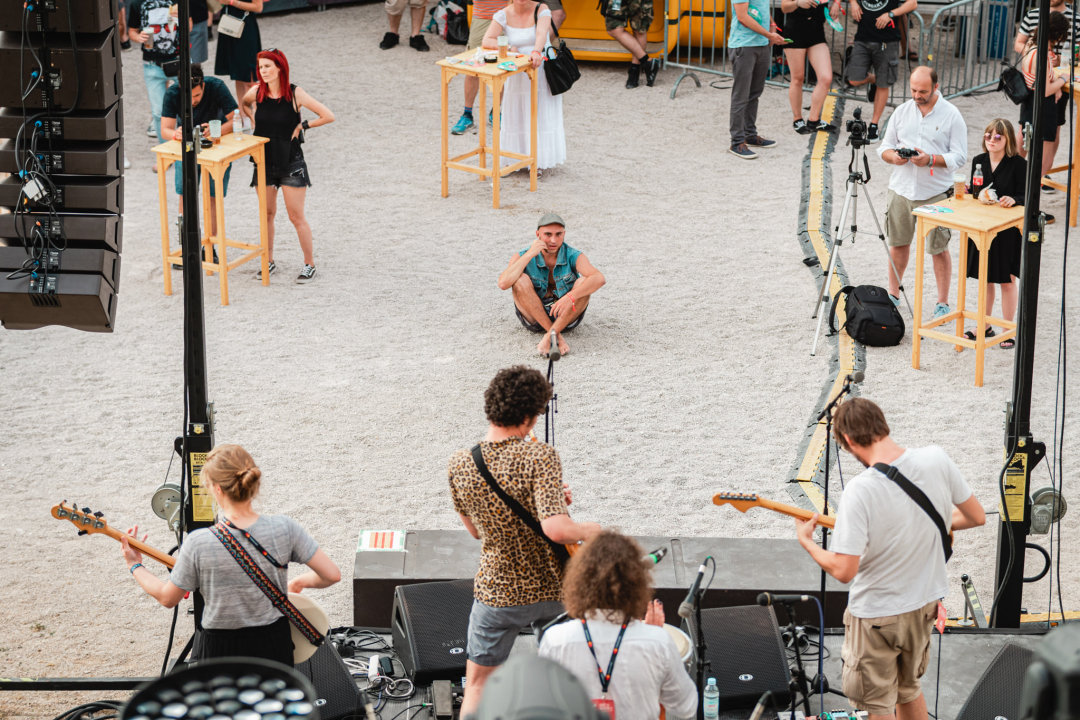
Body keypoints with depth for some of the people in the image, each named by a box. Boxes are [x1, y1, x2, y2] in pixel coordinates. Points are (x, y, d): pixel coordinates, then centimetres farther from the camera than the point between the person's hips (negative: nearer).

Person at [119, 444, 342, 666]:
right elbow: (332, 575, -9)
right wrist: (299, 582, 12)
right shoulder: (284, 529, -14)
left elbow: (167, 598, -3)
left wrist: (135, 566, 13)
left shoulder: (198, 544, -18)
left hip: (219, 651, -2)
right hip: (275, 650, 2)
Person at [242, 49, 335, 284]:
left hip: (291, 163, -4)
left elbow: (328, 116, -14)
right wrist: (254, 120, 8)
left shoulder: (294, 94, -14)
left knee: (296, 217, -1)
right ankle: (269, 262, 25)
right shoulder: (256, 93, -4)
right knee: (267, 214, 12)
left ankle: (309, 264, 11)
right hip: (264, 162, 4)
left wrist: (302, 126, -10)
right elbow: (244, 104, 22)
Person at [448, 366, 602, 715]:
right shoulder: (540, 457, -24)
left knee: (477, 687, 16)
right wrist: (588, 530, -13)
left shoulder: (460, 464, -9)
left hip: (496, 594, 2)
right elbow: (556, 529, -35)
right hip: (553, 590, -2)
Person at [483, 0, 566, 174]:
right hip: (516, 73, 2)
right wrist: (509, 48, -25)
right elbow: (487, 41, -11)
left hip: (541, 70, -2)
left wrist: (536, 52, -47)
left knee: (541, 116, 0)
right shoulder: (504, 15, -5)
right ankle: (514, 160, 19)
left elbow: (541, 33, -28)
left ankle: (539, 161, 11)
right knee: (517, 118, 5)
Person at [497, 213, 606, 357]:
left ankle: (549, 337, -31)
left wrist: (571, 296, -46)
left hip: (566, 317, 0)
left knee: (584, 283, -26)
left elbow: (599, 279, -31)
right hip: (534, 317, 0)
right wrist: (530, 255, -29)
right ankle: (557, 336, -28)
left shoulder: (573, 256, -13)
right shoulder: (522, 257, -11)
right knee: (521, 280, -26)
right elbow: (503, 284, -29)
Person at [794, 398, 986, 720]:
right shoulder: (937, 460, -14)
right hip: (925, 602, 6)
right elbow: (976, 517, 0)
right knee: (908, 688, 28)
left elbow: (844, 571, -27)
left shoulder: (860, 490, -29)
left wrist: (806, 542, -9)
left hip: (876, 613, -6)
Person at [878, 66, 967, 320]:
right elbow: (885, 147, 11)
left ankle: (943, 302, 8)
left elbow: (959, 157, -7)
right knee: (898, 242, 13)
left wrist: (931, 159, -22)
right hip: (902, 188, 4)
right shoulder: (902, 112, 7)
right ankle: (893, 294, 27)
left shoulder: (951, 115, -4)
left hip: (936, 193, -4)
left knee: (939, 248, 0)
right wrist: (893, 156, -12)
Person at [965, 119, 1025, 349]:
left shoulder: (1018, 164, -12)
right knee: (985, 280, 16)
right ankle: (985, 326, 31)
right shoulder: (978, 162, 3)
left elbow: (1026, 196, -14)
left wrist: (1013, 200, -34)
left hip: (1008, 232, -5)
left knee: (1007, 282, 6)